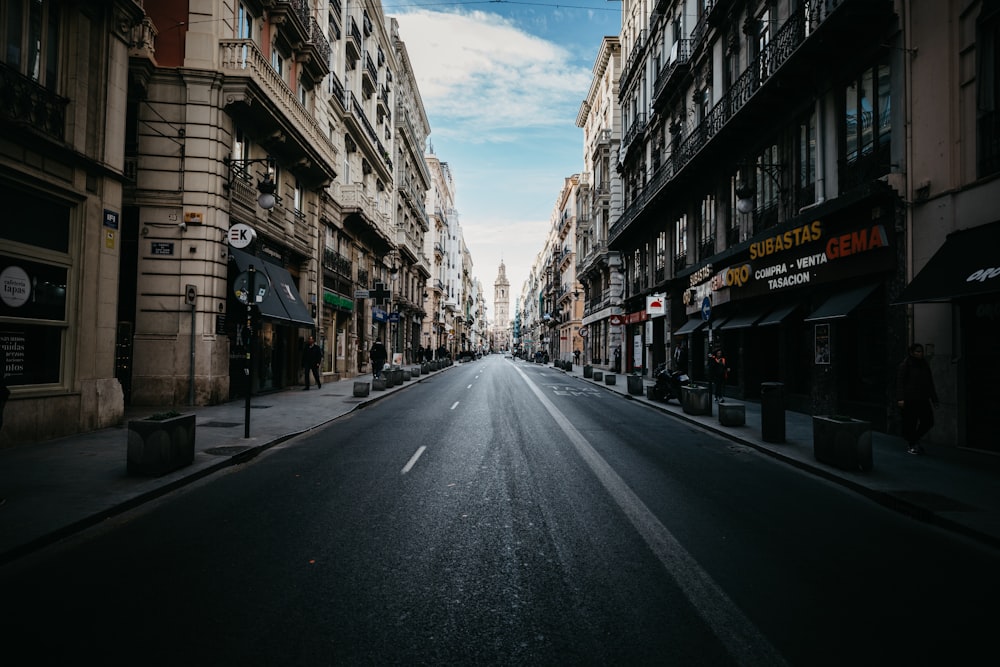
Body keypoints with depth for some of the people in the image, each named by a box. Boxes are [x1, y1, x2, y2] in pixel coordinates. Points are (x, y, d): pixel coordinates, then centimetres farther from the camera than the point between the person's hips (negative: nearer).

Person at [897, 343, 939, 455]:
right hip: (910, 399, -6)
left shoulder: (925, 365, 14)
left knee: (928, 421, 2)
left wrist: (934, 398, 18)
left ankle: (915, 440, 23)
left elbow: (930, 383, 20)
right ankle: (911, 445, 12)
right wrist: (900, 398, -17)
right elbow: (900, 382, -9)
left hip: (923, 399, 6)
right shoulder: (905, 365, -4)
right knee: (910, 423, -2)